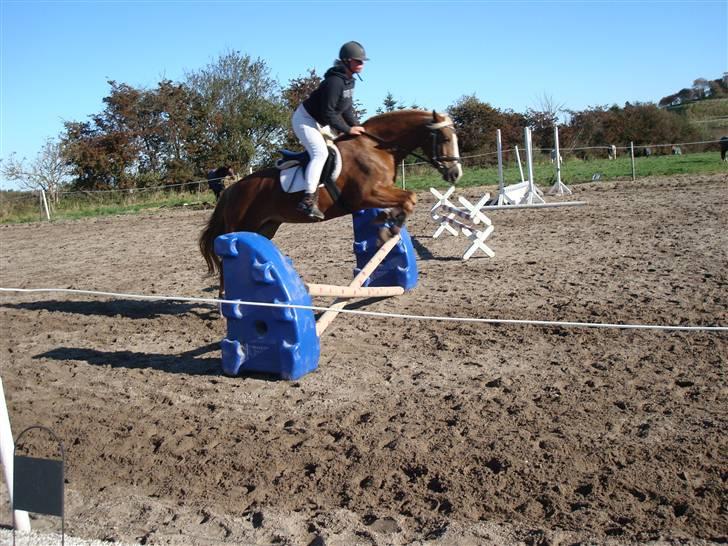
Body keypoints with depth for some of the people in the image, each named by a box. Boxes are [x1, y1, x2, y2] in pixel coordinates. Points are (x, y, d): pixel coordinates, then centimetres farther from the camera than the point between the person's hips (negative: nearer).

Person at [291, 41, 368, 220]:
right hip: (305, 119, -11)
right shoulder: (334, 81, -26)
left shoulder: (349, 80, 4)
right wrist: (348, 129, -22)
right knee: (320, 153, -25)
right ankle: (308, 200, -32)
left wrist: (356, 126, -4)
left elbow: (347, 108, 9)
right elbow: (328, 113, -28)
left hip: (319, 122, 11)